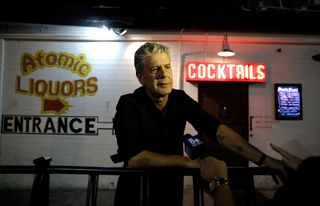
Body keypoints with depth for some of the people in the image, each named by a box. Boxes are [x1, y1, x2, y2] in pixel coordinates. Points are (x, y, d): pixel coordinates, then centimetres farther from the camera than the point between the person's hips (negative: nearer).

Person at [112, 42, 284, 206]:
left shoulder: (180, 99, -8)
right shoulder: (129, 105, -20)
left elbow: (217, 129, -17)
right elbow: (133, 158, -29)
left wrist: (265, 160, -26)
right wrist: (185, 161, -26)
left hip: (172, 192, 4)